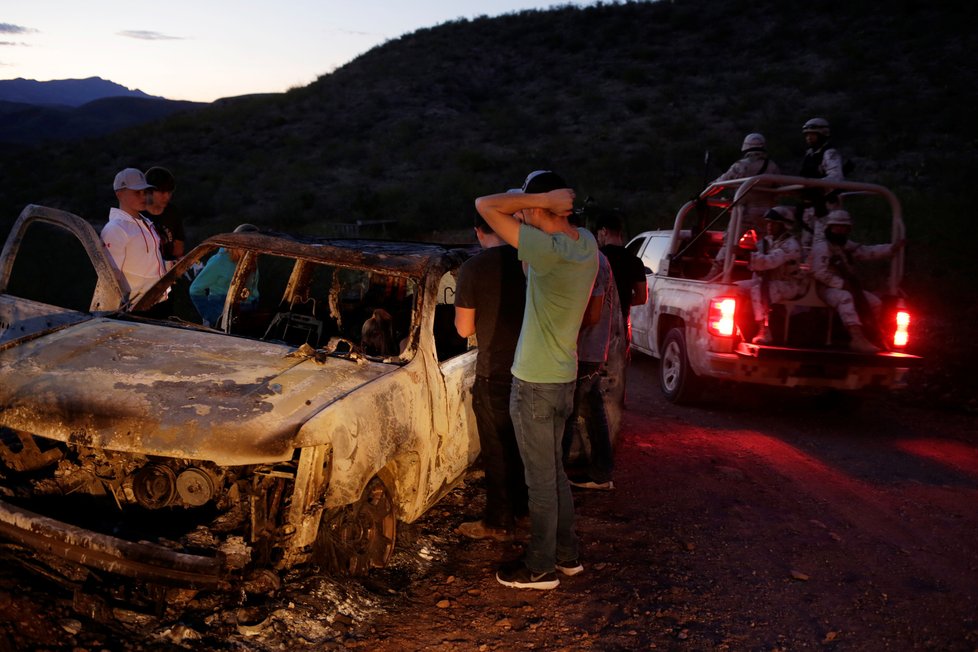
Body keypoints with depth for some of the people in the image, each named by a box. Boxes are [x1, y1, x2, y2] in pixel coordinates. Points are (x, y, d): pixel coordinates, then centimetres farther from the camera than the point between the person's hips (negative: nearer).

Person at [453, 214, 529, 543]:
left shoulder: (473, 268, -16)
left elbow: (465, 328, -10)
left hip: (495, 374, -5)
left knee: (497, 451, 7)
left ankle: (499, 522, 17)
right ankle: (521, 506, 37)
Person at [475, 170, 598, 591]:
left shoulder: (549, 250, -25)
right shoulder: (587, 243, 0)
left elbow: (486, 205, -24)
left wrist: (541, 199, -20)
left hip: (535, 383, -8)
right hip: (564, 377, 8)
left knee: (541, 478, 5)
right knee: (554, 472, 21)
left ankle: (540, 568, 19)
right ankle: (566, 553, 33)